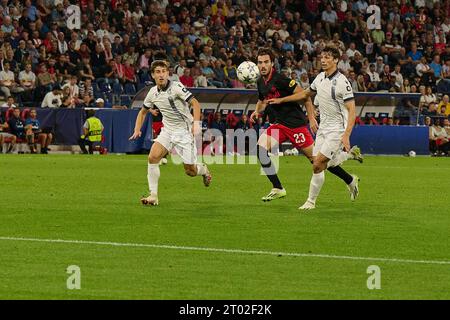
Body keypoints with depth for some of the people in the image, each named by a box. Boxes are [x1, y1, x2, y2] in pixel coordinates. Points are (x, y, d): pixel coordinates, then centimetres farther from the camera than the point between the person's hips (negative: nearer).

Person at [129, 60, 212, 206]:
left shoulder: (176, 87, -16)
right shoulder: (153, 92, 3)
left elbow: (195, 103, -21)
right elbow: (143, 111, 19)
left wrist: (196, 123, -35)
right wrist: (137, 130, 6)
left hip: (184, 131, -5)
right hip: (167, 131, 5)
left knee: (190, 171, -1)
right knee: (153, 157, -19)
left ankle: (204, 170, 37)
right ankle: (153, 196, -15)